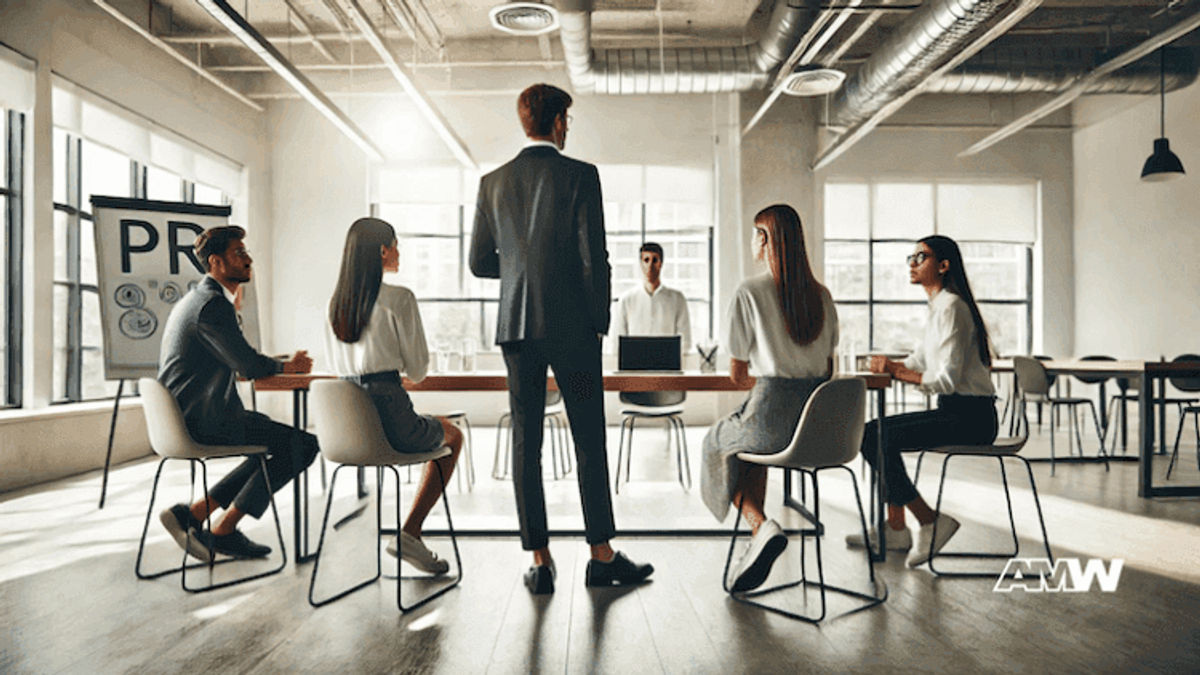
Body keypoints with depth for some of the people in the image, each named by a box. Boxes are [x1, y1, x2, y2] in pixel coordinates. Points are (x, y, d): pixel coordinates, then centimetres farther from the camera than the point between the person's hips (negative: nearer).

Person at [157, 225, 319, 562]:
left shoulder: (196, 298, 18)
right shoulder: (212, 304, -16)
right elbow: (248, 364, -20)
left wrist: (280, 364, 11)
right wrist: (285, 365, 0)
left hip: (186, 418, 11)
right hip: (205, 422, -11)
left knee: (281, 442, 20)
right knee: (304, 444, -11)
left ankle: (195, 513, 14)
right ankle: (223, 530, -1)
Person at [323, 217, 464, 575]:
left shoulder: (336, 301, 9)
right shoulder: (399, 298, -11)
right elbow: (417, 370, -5)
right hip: (391, 418, -7)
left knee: (437, 428, 33)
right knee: (452, 437, 24)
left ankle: (411, 535, 30)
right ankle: (408, 533, 13)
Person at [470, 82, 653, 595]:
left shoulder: (493, 183, 7)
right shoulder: (580, 176, -5)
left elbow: (479, 262, 8)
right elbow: (593, 258, -9)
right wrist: (600, 321, 1)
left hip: (516, 327, 4)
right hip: (572, 327, -3)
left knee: (525, 444, 6)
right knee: (589, 442, 6)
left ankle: (539, 561, 12)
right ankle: (602, 556, 15)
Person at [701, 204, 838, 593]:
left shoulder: (750, 292, -7)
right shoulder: (822, 295, 10)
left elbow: (737, 375, -2)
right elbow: (828, 369, 16)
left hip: (774, 413, -6)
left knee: (718, 443, 23)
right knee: (755, 445, 32)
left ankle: (760, 524, 3)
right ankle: (758, 542, 25)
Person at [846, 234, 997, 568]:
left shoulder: (951, 307, -15)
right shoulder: (939, 306, 16)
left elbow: (947, 379, -23)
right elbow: (920, 361, 19)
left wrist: (898, 371, -16)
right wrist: (891, 365, 1)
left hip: (968, 417, -10)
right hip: (955, 412, 10)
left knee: (875, 437, -19)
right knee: (875, 433, 5)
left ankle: (929, 521, -7)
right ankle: (895, 528, 8)